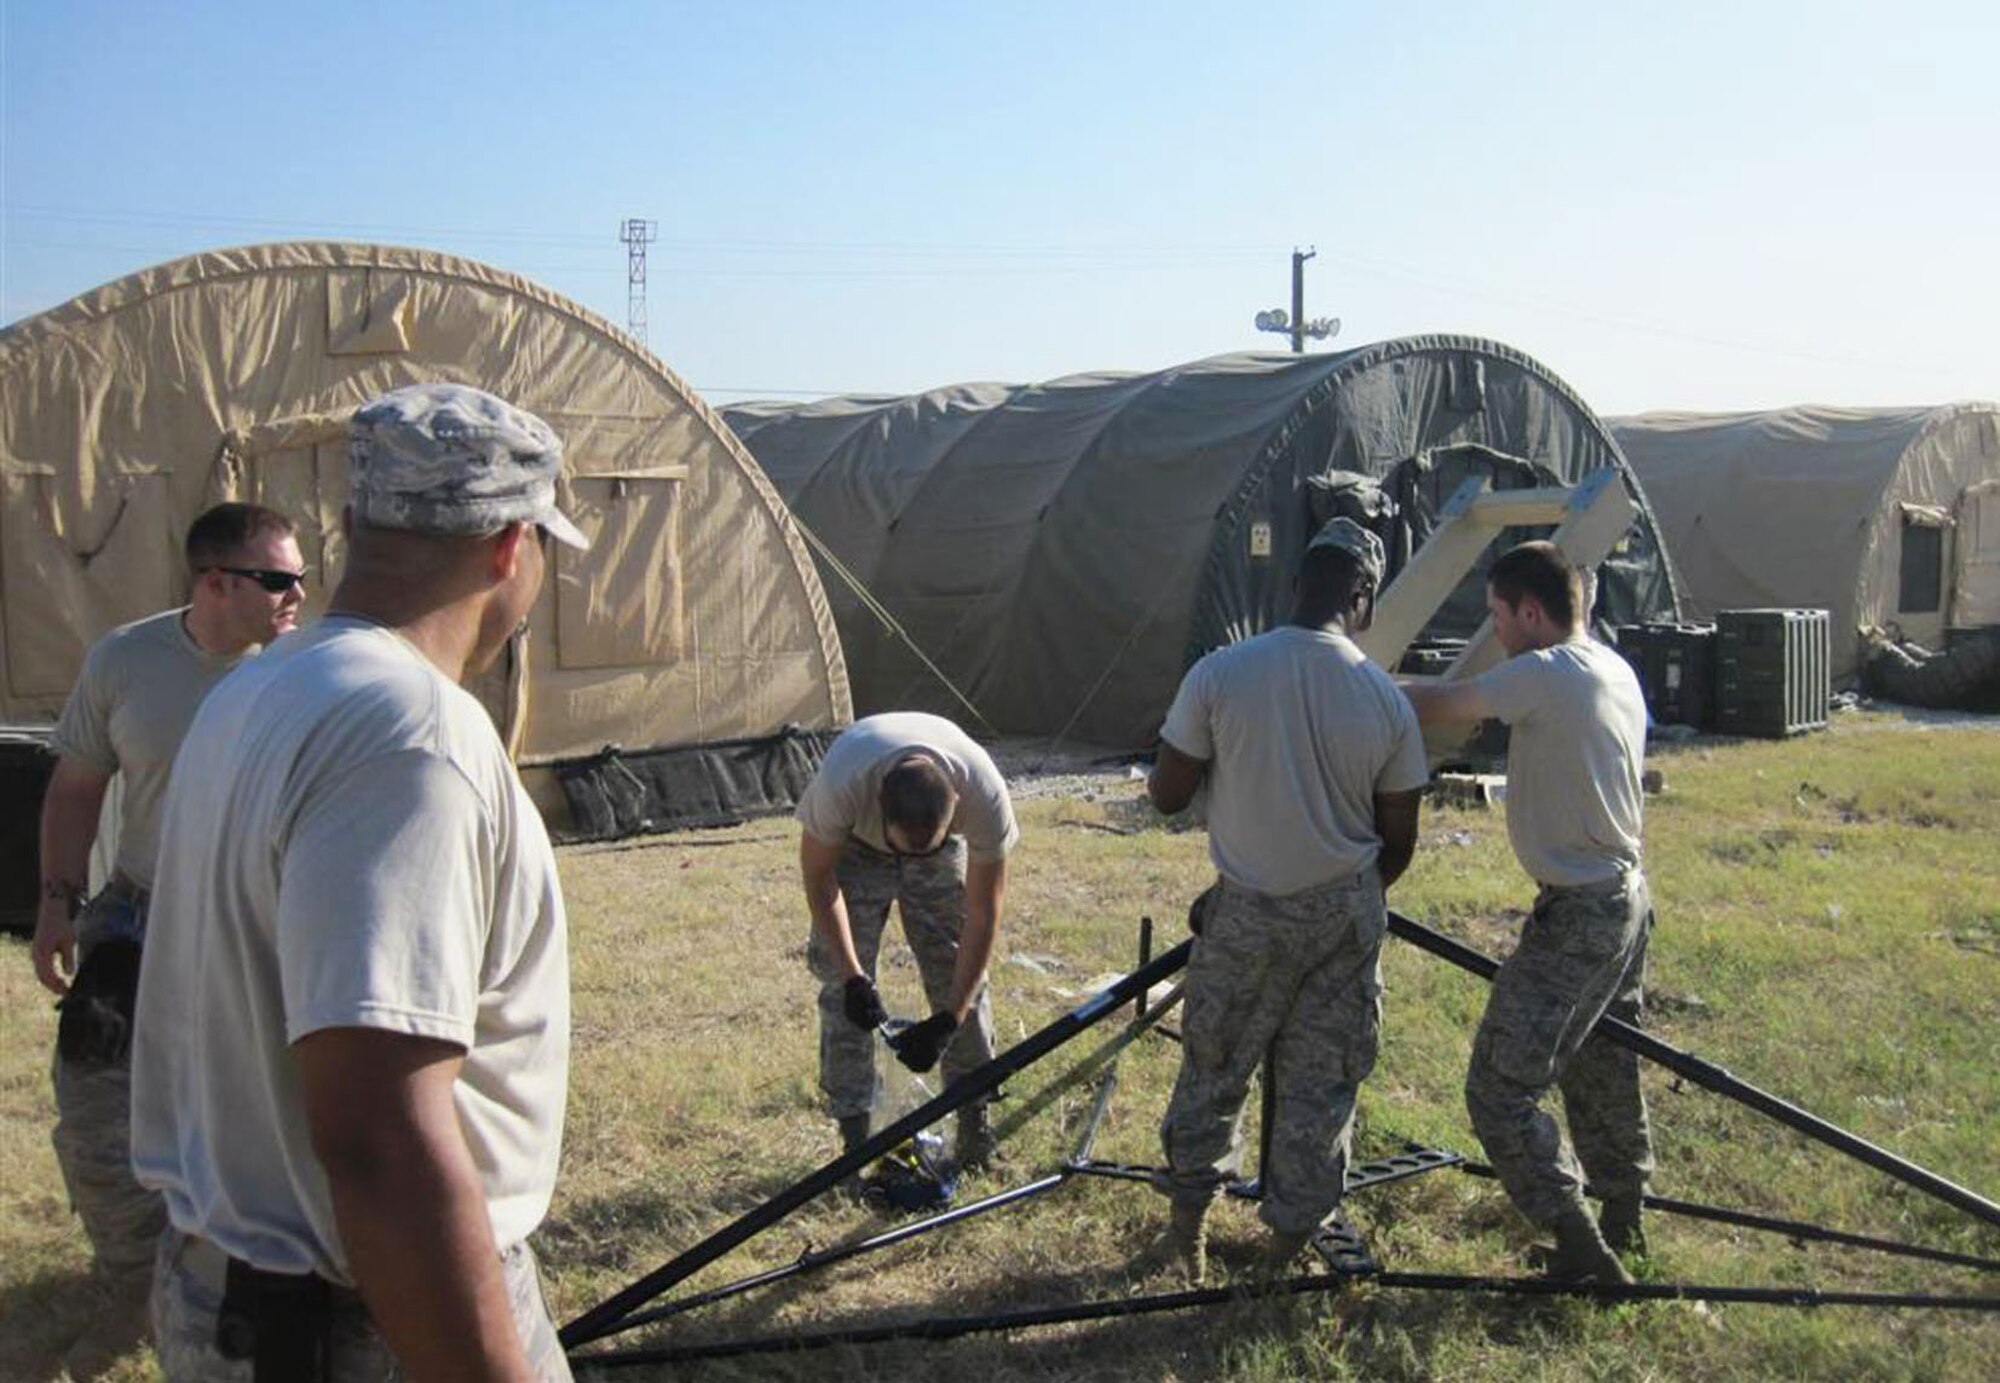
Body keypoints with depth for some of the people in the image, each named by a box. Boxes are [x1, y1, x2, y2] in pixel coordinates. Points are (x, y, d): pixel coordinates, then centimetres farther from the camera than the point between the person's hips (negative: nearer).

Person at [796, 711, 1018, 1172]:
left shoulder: (985, 794, -39)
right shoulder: (841, 785, -42)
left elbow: (983, 915, -26)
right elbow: (817, 875, -21)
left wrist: (949, 1020, -26)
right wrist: (853, 975, -24)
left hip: (944, 854, 1)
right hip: (856, 847, -1)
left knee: (958, 975, -6)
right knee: (842, 988, -10)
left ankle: (975, 1120, 9)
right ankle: (855, 1141, -2)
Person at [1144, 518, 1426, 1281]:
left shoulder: (1219, 674, -14)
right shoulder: (1387, 699, -7)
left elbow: (1167, 794, -7)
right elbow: (1398, 843, 0)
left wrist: (1156, 765, 15)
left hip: (1245, 913, -1)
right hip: (1346, 916, 1)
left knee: (1212, 1072, 16)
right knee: (1320, 1083, 14)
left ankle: (1187, 1230, 28)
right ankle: (1289, 1243, 25)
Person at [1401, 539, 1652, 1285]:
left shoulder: (1544, 675, -20)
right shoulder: (1618, 672, 8)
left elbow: (1437, 706, -15)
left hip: (1576, 916, -10)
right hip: (1627, 896, 10)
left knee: (1501, 1089, -5)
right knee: (1603, 1070, 23)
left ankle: (1582, 1249, -2)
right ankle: (1623, 1220, 37)